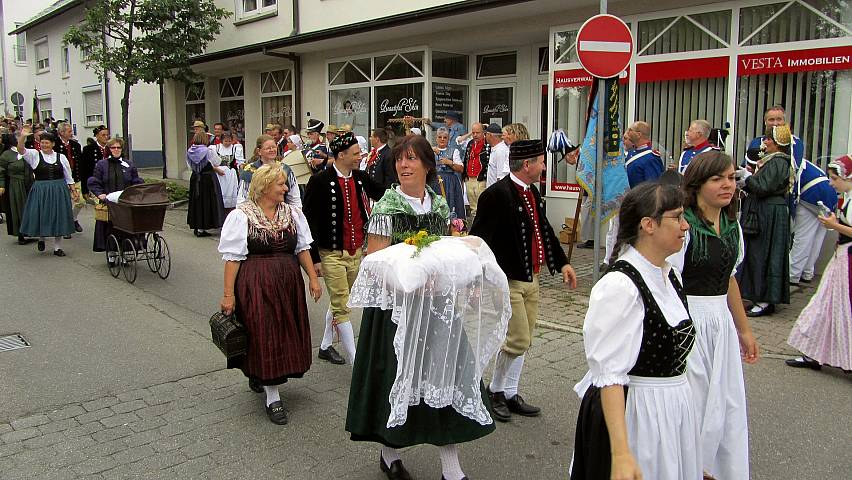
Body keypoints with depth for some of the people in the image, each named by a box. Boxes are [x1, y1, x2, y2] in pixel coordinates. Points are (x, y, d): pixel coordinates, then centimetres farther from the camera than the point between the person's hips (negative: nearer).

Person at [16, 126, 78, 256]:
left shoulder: (61, 157, 6)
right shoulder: (34, 155, 1)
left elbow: (68, 177, 11)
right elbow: (21, 150, -18)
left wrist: (73, 190, 8)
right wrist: (22, 137, -33)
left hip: (59, 191, 1)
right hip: (40, 191, -1)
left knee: (59, 217, 5)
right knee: (41, 217, 1)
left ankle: (57, 247, 15)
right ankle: (41, 238, 32)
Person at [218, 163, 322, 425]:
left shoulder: (292, 213, 8)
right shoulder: (241, 216, -8)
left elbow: (303, 249, 11)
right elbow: (232, 257, -10)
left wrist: (313, 278, 4)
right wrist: (228, 294, -13)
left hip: (289, 283, 6)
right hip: (256, 285, -5)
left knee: (286, 334, 12)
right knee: (265, 336, -2)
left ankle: (257, 376, 37)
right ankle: (272, 397, 10)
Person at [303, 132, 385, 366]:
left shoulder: (360, 178, 3)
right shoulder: (320, 181, -13)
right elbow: (310, 221, -12)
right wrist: (314, 258, -14)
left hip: (356, 252, 6)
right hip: (332, 254, -6)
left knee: (338, 302, 20)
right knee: (342, 308, -2)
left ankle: (325, 346, 39)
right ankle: (356, 362, 1)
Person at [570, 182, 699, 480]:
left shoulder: (669, 274, 4)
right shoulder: (620, 286, -23)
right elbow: (610, 374, -26)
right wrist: (621, 453, -30)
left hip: (672, 409, 9)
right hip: (631, 413, -8)